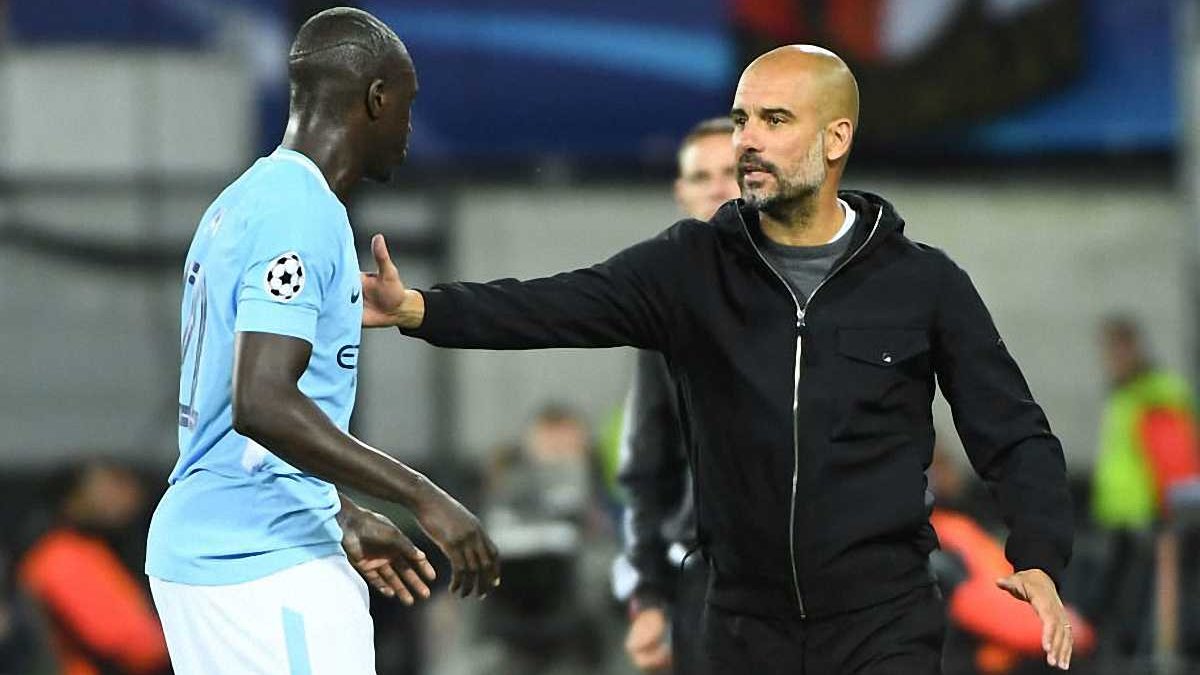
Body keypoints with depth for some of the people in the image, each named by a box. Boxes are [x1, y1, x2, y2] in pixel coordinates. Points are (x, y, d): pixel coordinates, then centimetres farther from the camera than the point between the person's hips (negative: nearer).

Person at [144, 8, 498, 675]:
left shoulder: (244, 202, 16)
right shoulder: (304, 215, -14)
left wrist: (343, 519, 30)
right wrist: (423, 497, -24)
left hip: (198, 543, 10)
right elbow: (261, 404, -25)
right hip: (265, 565, -10)